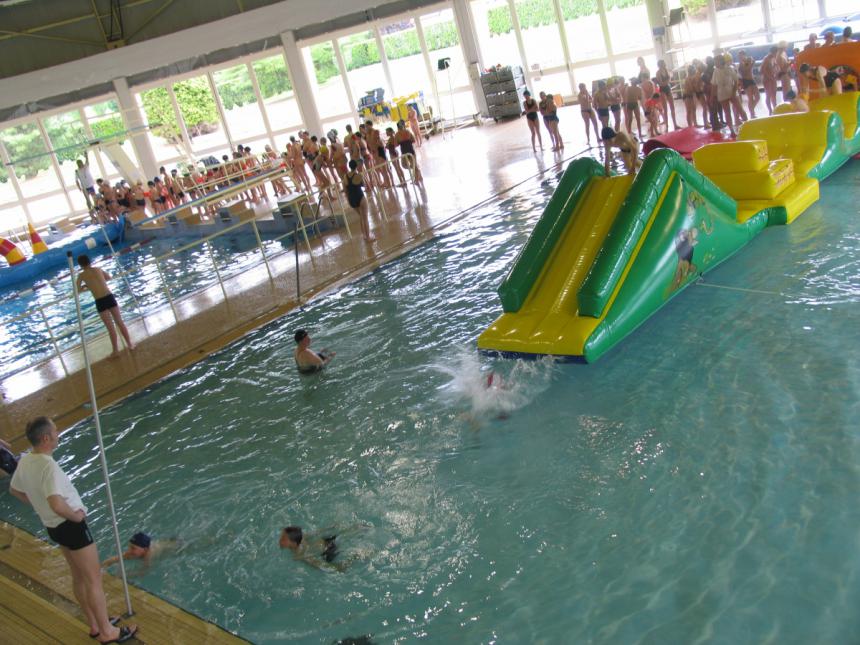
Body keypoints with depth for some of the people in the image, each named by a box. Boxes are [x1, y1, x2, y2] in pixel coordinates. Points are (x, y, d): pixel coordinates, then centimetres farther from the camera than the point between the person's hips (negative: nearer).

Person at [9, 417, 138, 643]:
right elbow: (57, 504, -40)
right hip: (72, 527, -9)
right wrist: (75, 516, -21)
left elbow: (14, 490, 17)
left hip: (53, 527, 9)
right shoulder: (49, 466, -30)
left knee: (79, 577, 22)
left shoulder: (24, 461, -1)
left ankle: (95, 625, 36)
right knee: (94, 580, 5)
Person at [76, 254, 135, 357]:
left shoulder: (82, 275, 1)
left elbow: (77, 290, 5)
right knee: (119, 322, 15)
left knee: (110, 327, 5)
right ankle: (129, 344, 24)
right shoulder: (98, 269, 11)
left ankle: (116, 350, 13)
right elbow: (109, 277, 29)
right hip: (110, 297, 3)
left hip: (100, 302, -3)